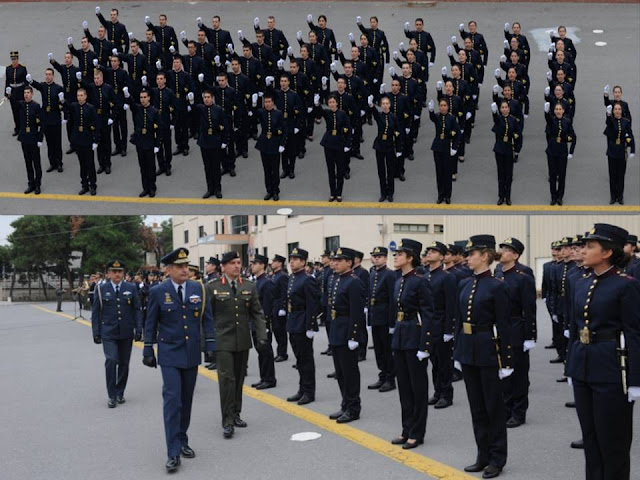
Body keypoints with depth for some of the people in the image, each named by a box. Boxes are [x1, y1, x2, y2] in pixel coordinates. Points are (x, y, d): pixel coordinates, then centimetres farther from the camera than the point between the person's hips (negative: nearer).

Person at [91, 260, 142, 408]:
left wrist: (138, 329, -3)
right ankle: (112, 396, -3)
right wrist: (96, 333, -3)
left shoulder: (131, 288, 4)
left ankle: (120, 393, 24)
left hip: (126, 333, 2)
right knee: (111, 361, -13)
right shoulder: (101, 289, 1)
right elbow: (96, 312, 2)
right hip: (108, 333, -2)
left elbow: (137, 310, 4)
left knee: (124, 363, 9)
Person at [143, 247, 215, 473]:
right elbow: (151, 323, 1)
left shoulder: (198, 289, 1)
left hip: (192, 353, 3)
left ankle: (182, 441, 26)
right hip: (169, 354, -3)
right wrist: (148, 350, 1)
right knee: (172, 399, -10)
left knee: (186, 400, 11)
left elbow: (207, 319, 4)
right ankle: (173, 452, -7)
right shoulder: (157, 291, -6)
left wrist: (210, 345, -2)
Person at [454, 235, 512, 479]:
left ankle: (497, 458, 17)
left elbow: (503, 327, -11)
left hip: (487, 350, -7)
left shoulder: (496, 286, -11)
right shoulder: (464, 285, 8)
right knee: (476, 405, 13)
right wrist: (457, 352, 13)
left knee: (493, 405, 5)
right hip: (467, 348, 7)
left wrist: (505, 361, -11)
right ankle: (483, 455, 24)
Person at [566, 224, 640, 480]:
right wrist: (571, 368, 16)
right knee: (590, 435, 16)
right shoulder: (581, 283, 8)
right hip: (583, 366, 7)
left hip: (611, 368, -7)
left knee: (613, 438, 5)